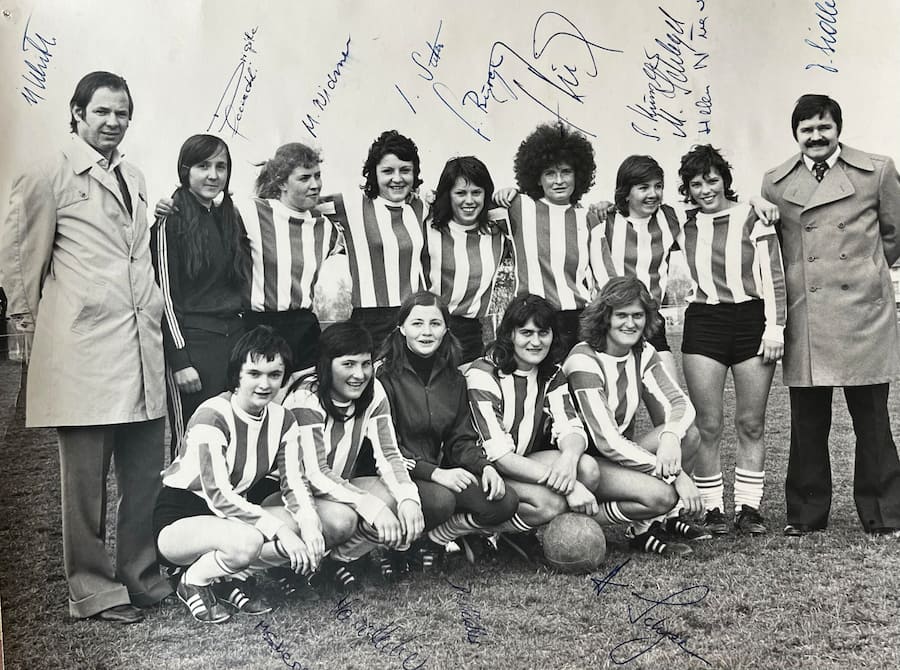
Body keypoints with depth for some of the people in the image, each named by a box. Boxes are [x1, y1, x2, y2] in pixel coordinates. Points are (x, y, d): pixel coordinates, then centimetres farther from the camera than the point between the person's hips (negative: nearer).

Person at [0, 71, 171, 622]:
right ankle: (93, 592, 16)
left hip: (141, 348, 6)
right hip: (83, 350, -6)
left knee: (145, 476, 10)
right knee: (87, 481, 3)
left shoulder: (135, 180, 17)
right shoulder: (50, 176, -2)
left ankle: (141, 577, 24)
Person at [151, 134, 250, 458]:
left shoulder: (230, 218, 15)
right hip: (192, 343, -6)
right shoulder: (171, 222, -5)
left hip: (234, 339, 6)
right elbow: (165, 295, -8)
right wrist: (180, 361, -13)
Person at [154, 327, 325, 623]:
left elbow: (294, 484, -5)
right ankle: (194, 581, -6)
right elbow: (219, 496, -30)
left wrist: (309, 524, -27)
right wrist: (280, 530, -35)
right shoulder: (211, 416, -24)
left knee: (311, 532, -18)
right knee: (247, 541, -37)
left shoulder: (282, 419, -3)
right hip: (177, 520, -6)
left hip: (233, 512, 7)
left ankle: (230, 578, 1)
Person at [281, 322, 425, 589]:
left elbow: (389, 454, -10)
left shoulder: (373, 392, -6)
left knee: (397, 499, -20)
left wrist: (408, 498, -30)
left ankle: (342, 558, 1)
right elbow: (314, 475, -28)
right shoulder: (306, 399, -23)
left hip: (340, 488, 5)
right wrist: (373, 507, -37)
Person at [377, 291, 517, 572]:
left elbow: (461, 440, 11)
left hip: (439, 473, 6)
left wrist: (485, 466, -10)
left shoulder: (453, 379, 10)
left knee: (505, 501, -14)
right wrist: (434, 473, -24)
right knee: (440, 500, -36)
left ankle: (430, 544, 0)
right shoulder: (385, 376, -9)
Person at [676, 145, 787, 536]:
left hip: (751, 320, -1)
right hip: (703, 324, 1)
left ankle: (748, 507, 12)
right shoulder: (682, 226, 8)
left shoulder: (752, 218, 1)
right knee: (708, 425, 0)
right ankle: (712, 509, 8)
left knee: (751, 423, 4)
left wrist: (774, 327, -5)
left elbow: (773, 278, 0)